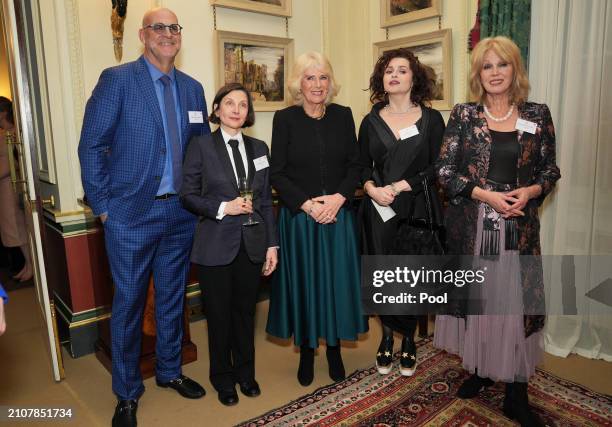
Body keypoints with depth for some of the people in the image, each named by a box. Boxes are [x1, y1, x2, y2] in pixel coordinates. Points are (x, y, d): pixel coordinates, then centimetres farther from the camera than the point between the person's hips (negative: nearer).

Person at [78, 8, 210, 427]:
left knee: (173, 298, 16)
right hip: (132, 214, -4)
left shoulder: (193, 88, 9)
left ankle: (170, 371, 36)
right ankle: (127, 393, 26)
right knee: (129, 303, 7)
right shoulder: (117, 79, -6)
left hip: (180, 213, 5)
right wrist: (103, 206, -9)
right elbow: (91, 146, -7)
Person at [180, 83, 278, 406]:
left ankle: (245, 372, 35)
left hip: (252, 244, 3)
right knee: (219, 314, 10)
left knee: (245, 311, 14)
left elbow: (266, 200, 8)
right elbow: (188, 196, -4)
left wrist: (272, 244, 5)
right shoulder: (201, 145, -3)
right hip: (216, 245, -3)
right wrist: (222, 207, -17)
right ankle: (222, 377, 32)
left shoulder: (258, 148, 8)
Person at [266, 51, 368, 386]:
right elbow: (276, 173, -4)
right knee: (304, 284, 7)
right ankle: (306, 352, 26)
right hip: (299, 217, -2)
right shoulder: (285, 118, -2)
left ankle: (334, 349, 28)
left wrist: (339, 197, -12)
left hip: (339, 216, 2)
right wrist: (307, 204, -14)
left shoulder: (343, 115, 5)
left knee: (337, 282, 9)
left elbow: (355, 165, 5)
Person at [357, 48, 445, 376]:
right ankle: (387, 337, 26)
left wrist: (400, 186, -14)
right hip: (379, 211, 1)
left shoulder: (431, 119, 2)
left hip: (418, 209, -1)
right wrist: (372, 188, -11)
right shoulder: (371, 121, 8)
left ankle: (408, 340, 27)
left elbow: (438, 167, -3)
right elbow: (362, 165, 9)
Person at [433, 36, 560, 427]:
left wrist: (531, 191, -12)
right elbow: (445, 170, -3)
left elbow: (550, 169, 10)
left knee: (518, 301, 2)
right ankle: (479, 370, 30)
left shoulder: (538, 114, 5)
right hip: (472, 223, 0)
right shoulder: (463, 114, 1)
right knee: (475, 296, 8)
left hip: (519, 227, 1)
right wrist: (486, 194, -15)